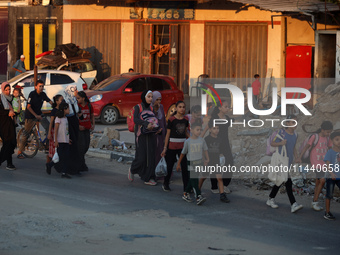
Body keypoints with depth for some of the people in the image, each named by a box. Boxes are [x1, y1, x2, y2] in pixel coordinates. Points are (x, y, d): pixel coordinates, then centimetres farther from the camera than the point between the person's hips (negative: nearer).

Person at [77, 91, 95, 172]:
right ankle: (82, 165, -2)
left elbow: (92, 116, 18)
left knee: (86, 146, 9)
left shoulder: (89, 106, 5)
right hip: (79, 129, -5)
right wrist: (78, 126, -17)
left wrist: (93, 124, 3)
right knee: (81, 145, -8)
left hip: (87, 129, 5)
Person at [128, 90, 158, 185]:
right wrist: (146, 124, -31)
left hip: (150, 134, 5)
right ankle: (132, 170, 20)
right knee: (141, 157, -9)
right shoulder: (138, 107, -3)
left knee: (150, 156, -1)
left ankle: (148, 178, 3)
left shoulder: (151, 108, 11)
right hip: (141, 134, -5)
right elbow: (135, 119, -17)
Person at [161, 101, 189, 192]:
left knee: (184, 167, -1)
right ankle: (165, 184, 26)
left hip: (183, 145, 3)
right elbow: (168, 134, -3)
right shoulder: (171, 119, -8)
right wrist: (165, 148, -3)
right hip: (172, 145, -3)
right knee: (170, 165, 8)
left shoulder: (185, 119, 5)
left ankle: (186, 187, 2)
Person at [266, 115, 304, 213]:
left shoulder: (295, 135, 8)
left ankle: (270, 199, 29)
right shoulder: (281, 134, -13)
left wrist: (296, 157, 8)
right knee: (288, 183, -13)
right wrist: (280, 143, -23)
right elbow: (272, 143, -5)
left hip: (289, 162, 8)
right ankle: (293, 205, -18)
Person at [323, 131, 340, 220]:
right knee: (329, 195, 2)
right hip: (331, 178, -5)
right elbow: (328, 164, -18)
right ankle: (327, 213, 12)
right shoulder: (330, 152, -11)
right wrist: (332, 173, -32)